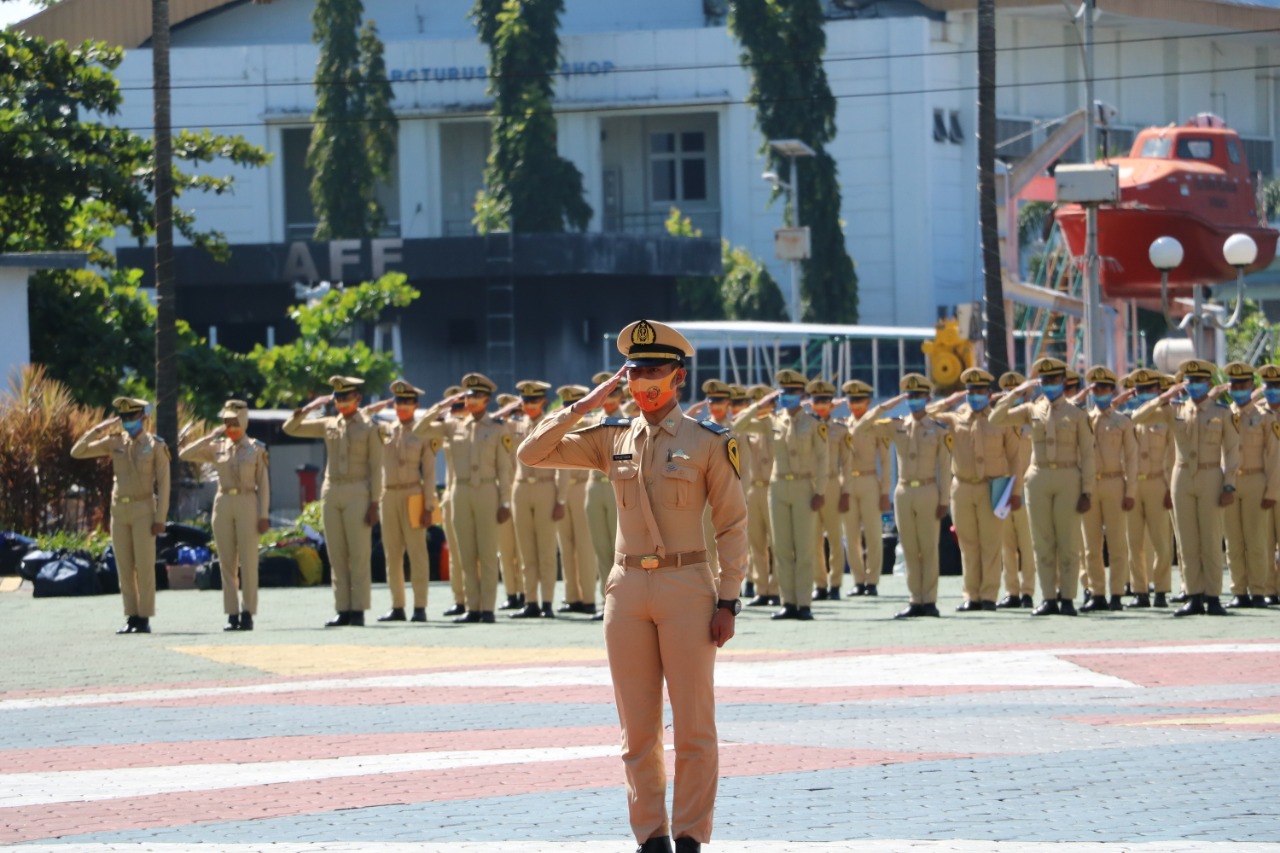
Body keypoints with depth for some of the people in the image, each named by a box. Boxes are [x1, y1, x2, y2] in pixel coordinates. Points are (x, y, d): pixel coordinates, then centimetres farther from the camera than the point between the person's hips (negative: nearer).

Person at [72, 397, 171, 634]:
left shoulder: (156, 446, -3)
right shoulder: (114, 443, 7)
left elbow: (163, 484, -6)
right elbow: (76, 453, 4)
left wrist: (160, 519, -12)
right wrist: (98, 430, -5)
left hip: (143, 510, -5)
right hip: (119, 510, 5)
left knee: (144, 566, -5)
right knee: (124, 568, 4)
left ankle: (145, 619, -1)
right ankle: (132, 618, 9)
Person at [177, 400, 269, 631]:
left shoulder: (257, 449, 3)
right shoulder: (217, 448, 9)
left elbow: (263, 484, 2)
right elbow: (184, 455, 0)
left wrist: (264, 515, -5)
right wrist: (211, 437, -4)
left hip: (247, 505, -3)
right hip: (223, 505, 3)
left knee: (248, 563, -5)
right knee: (227, 564, 2)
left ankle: (248, 614, -2)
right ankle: (232, 615, 4)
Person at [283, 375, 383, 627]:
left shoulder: (369, 429, 1)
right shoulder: (328, 426, 12)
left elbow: (375, 469, -3)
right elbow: (290, 428, 12)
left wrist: (374, 504, -9)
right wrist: (309, 408, -4)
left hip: (358, 494, -4)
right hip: (331, 493, 4)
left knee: (359, 555, -6)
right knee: (337, 556, 3)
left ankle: (358, 611, -5)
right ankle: (343, 611, 5)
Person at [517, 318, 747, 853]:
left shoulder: (709, 443, -1)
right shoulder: (611, 439, 9)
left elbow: (733, 528, 0)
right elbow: (532, 454, 5)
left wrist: (727, 602, -6)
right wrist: (587, 404, -1)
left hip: (686, 588, -3)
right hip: (628, 588, 3)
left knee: (694, 726, -2)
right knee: (638, 728, 5)